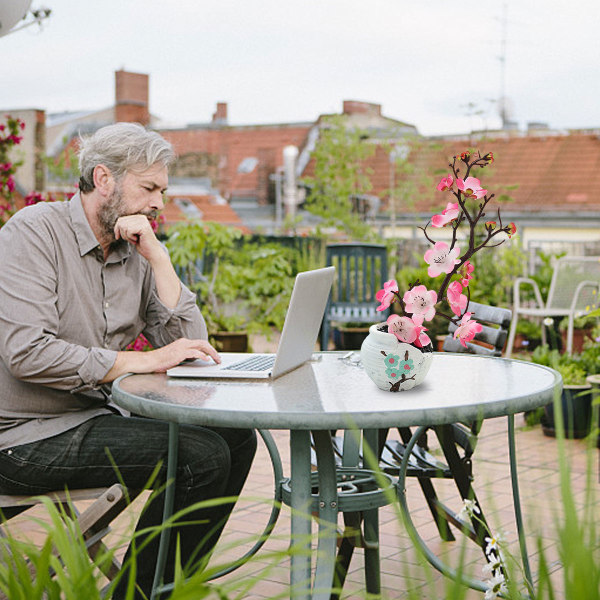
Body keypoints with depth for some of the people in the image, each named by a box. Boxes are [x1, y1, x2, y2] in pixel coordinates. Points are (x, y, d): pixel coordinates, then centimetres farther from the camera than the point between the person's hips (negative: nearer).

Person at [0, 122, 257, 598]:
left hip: (99, 415, 8)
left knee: (235, 438, 0)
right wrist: (144, 361, -23)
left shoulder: (134, 252, 10)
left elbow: (189, 344, 4)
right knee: (201, 456, -20)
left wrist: (157, 256, -5)